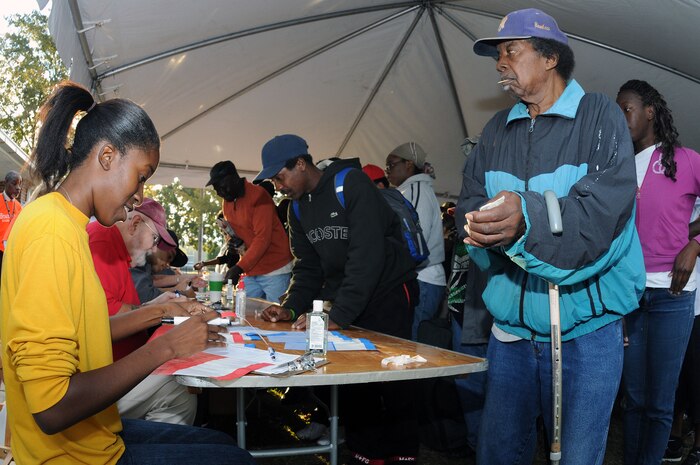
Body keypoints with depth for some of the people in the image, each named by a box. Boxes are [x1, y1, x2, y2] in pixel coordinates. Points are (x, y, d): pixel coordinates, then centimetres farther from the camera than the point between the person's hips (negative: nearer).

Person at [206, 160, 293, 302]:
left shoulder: (258, 196, -15)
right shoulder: (227, 202, 11)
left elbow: (262, 238, -21)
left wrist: (239, 268, -25)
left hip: (274, 270, -7)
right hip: (249, 271, 7)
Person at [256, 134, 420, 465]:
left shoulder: (350, 183, -17)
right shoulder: (298, 207, 7)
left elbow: (367, 253, -25)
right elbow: (307, 266, 11)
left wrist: (337, 315, -30)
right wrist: (290, 308, -7)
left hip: (387, 292, -6)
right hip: (343, 299, 6)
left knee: (392, 381, -5)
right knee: (353, 380, 0)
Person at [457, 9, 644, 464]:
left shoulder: (600, 116, -5)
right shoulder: (497, 131, 12)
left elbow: (607, 205, -19)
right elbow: (470, 201, 1)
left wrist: (528, 216, -35)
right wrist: (483, 225, -23)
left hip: (586, 328, -4)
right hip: (512, 324, 5)